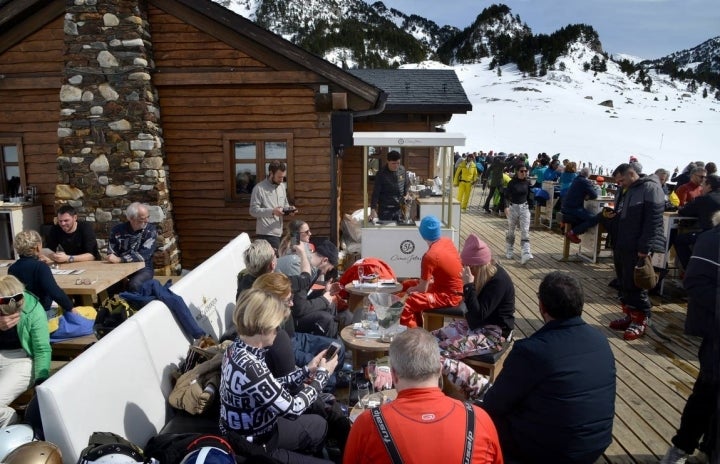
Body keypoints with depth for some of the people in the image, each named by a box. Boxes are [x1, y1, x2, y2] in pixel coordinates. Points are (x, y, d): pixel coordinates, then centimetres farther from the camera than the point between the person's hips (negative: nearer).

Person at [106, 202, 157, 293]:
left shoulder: (151, 230, -7)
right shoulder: (117, 230, -1)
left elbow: (144, 255, -18)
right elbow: (111, 255, -2)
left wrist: (119, 259, -25)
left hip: (143, 269, -2)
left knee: (134, 284, -33)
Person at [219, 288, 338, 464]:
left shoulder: (237, 348, -6)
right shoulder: (250, 368, -35)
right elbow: (292, 409, -24)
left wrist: (307, 370, 4)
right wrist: (323, 373, -12)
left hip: (244, 432, 9)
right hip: (250, 449, -9)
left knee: (318, 425, 23)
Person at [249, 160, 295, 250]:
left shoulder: (282, 187, 11)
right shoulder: (259, 188, -11)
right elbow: (253, 211, -15)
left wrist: (289, 209, -2)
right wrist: (272, 211, -26)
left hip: (278, 232, 7)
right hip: (265, 234, -7)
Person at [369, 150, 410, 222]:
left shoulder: (402, 170, -1)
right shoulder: (381, 174, -14)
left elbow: (407, 184, 16)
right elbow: (375, 193, -15)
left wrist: (407, 194, 0)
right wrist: (373, 209, -22)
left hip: (398, 208, 4)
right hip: (385, 209, -4)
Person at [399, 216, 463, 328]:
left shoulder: (429, 256, -24)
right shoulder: (447, 241, -1)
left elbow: (422, 289, -17)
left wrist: (412, 290, 3)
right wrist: (431, 279, 12)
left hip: (448, 296, -10)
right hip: (453, 289, 10)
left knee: (404, 306, -26)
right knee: (407, 284, 21)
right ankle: (418, 327, 28)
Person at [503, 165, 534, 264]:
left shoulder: (527, 183, 3)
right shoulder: (512, 183, -6)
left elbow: (529, 196, 12)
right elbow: (507, 195, -9)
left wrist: (530, 207, 12)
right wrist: (506, 207, -22)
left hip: (524, 208, 2)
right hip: (513, 208, -2)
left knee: (525, 231, -9)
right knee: (511, 230, 10)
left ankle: (525, 254, -16)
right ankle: (509, 252, 26)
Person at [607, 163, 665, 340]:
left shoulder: (650, 188, -11)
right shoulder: (629, 191, 18)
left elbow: (653, 221, -18)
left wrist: (644, 248, -21)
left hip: (637, 249, -9)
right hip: (622, 247, 9)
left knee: (635, 285, -2)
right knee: (624, 284, 13)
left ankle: (641, 321, 11)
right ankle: (630, 315, 24)